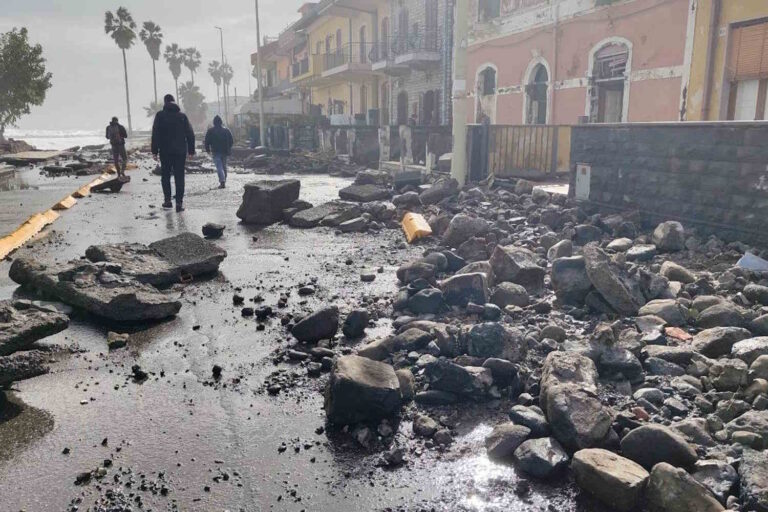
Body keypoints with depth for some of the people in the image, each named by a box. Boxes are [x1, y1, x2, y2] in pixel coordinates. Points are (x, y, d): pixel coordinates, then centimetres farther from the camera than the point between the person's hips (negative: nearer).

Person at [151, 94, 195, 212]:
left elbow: (155, 134, -6)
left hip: (165, 151, -1)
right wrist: (191, 150, 8)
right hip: (180, 151, 1)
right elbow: (190, 134, 4)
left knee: (165, 175, 12)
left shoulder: (160, 115, -1)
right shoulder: (182, 115, 5)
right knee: (179, 177, 2)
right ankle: (179, 202, -3)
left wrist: (155, 150, -3)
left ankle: (168, 200, 9)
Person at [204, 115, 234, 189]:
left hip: (216, 151, -3)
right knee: (224, 166, 15)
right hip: (225, 151, 3)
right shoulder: (226, 130, 4)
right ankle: (224, 181, 23)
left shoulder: (210, 131, -3)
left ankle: (222, 181, -24)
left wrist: (208, 149, 12)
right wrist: (228, 148, 21)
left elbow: (207, 141, -1)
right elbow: (232, 141, 8)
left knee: (219, 166, -8)